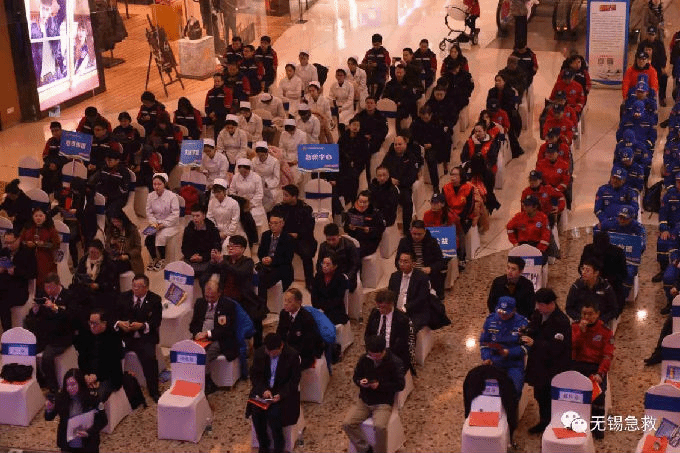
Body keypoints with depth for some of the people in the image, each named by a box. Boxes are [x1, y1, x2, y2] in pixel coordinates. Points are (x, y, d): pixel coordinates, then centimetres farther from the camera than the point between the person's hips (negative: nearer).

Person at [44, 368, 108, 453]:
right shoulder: (60, 398, -8)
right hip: (67, 446, 2)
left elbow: (103, 420, -11)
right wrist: (49, 410, -21)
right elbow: (49, 418, 1)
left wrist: (88, 432, -24)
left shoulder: (92, 399, -16)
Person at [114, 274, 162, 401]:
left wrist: (142, 325, -20)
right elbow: (114, 316, 9)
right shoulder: (124, 297, 12)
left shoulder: (154, 299, 5)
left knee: (149, 357, -27)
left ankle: (154, 391, -12)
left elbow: (156, 322, -3)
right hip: (124, 335, 2)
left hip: (144, 337, -2)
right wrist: (119, 323, -14)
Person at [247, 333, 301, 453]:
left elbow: (294, 380, -9)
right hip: (264, 388, 3)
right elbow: (254, 375, 3)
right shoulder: (259, 353, -3)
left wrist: (281, 395, -24)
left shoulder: (292, 355, -13)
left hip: (284, 392, -3)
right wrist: (264, 390, -16)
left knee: (273, 413, -28)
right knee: (256, 411, -24)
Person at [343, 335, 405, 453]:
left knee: (380, 427, -32)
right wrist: (360, 382, -13)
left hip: (383, 403, -4)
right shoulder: (364, 359, -1)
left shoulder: (395, 362, -11)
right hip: (364, 400, 4)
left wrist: (380, 385, -20)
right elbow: (355, 377, 12)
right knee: (347, 424, -17)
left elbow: (400, 385, -9)